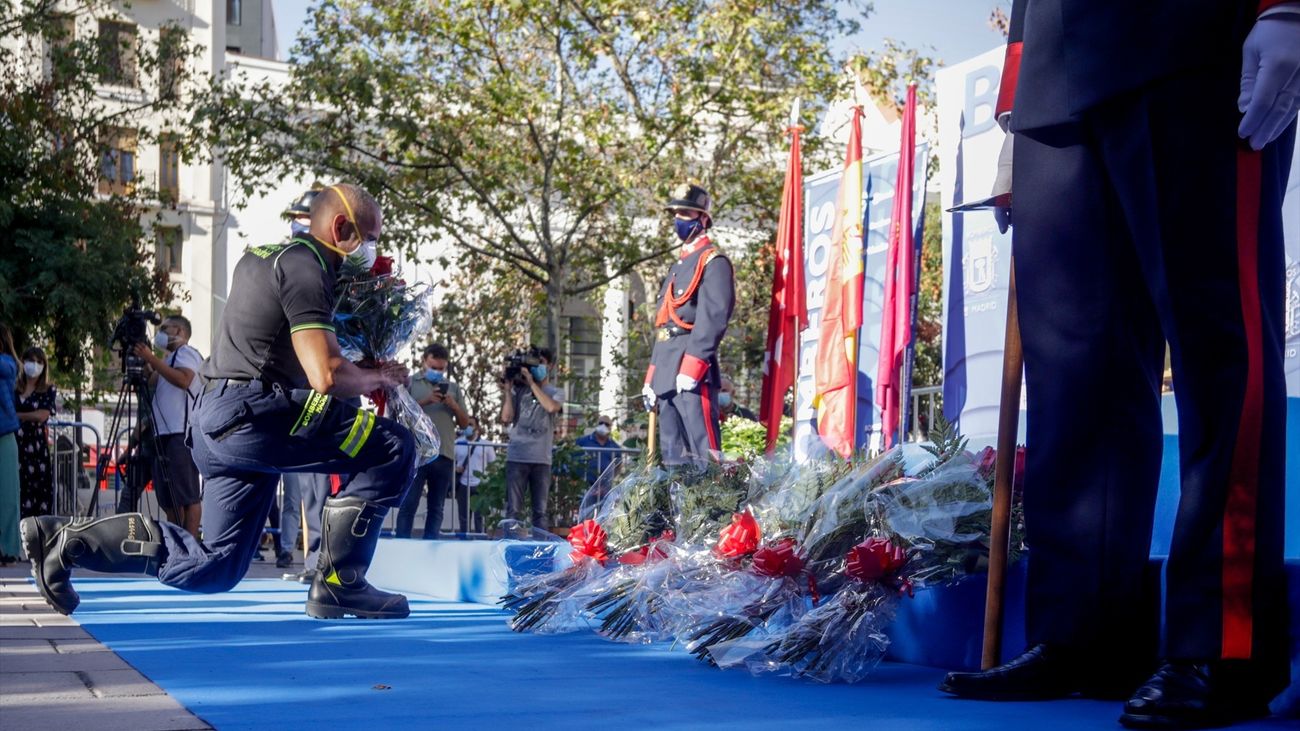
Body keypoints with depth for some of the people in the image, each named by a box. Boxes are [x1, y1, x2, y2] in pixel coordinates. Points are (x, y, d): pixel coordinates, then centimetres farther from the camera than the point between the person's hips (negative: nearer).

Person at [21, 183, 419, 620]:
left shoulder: (264, 256, 20)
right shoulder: (306, 267, -9)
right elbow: (325, 375, -20)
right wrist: (377, 379, 0)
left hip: (217, 422, 10)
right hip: (252, 414, -10)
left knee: (214, 568, 15)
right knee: (392, 449, -12)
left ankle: (69, 539, 11)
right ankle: (338, 583, -11)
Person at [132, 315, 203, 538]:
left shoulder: (186, 353, 1)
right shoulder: (170, 359, 29)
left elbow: (183, 380, -18)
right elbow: (152, 384, 23)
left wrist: (152, 359, -17)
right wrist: (142, 363, 11)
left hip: (182, 435, -10)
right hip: (165, 434, 10)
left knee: (187, 495, -13)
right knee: (168, 498, 7)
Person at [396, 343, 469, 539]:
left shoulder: (453, 388, 17)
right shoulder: (411, 383, 9)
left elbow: (464, 423, 16)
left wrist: (454, 406, -3)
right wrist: (425, 401, -14)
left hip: (445, 455, 4)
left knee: (436, 507, 4)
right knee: (408, 504, -7)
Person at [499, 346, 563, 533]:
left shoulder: (555, 393, 10)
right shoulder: (519, 390, 9)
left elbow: (551, 407, -14)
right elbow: (506, 418, 0)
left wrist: (532, 383, -10)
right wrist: (508, 389, -1)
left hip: (542, 460, 0)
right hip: (516, 458, 0)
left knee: (540, 511, 3)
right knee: (513, 509, -3)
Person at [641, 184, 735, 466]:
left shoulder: (713, 262, -3)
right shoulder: (678, 266, 25)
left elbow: (714, 316, -15)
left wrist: (691, 366, -24)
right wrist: (652, 377, 20)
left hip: (693, 364, -10)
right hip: (667, 372, 10)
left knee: (701, 447, -14)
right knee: (672, 452, 9)